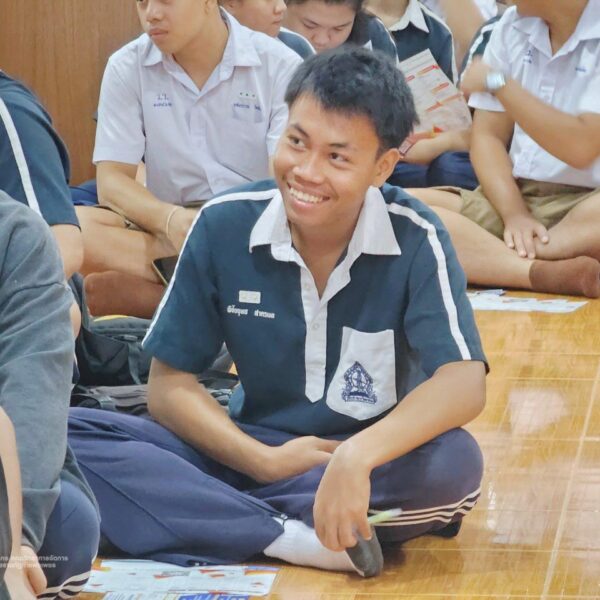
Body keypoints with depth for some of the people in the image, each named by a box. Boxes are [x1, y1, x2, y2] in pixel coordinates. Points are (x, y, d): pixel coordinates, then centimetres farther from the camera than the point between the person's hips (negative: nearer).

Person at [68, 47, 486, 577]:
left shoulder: (414, 240, -15)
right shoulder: (224, 226, -8)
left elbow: (464, 384, -27)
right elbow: (170, 384, -3)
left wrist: (357, 457, -43)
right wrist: (262, 461, -18)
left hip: (378, 461, -2)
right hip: (250, 451, 2)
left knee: (455, 462, -36)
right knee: (66, 436, -20)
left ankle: (195, 515, -27)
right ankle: (290, 539, -30)